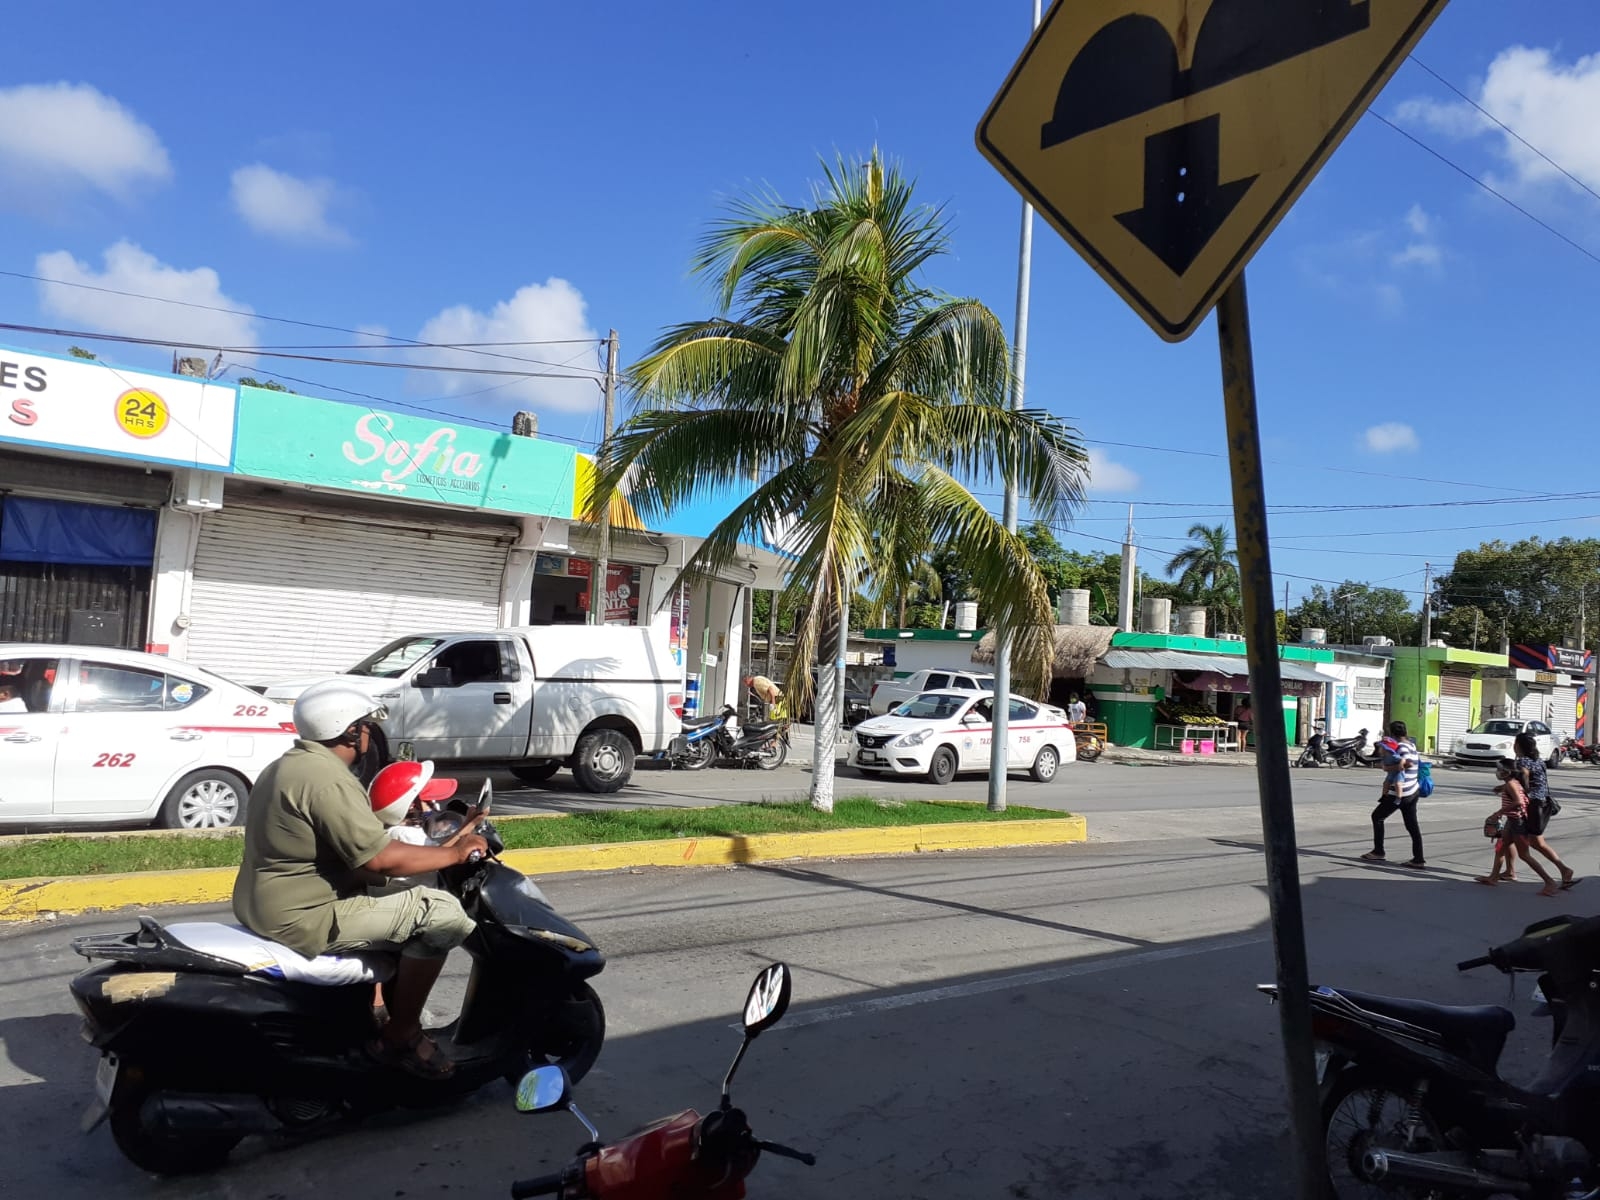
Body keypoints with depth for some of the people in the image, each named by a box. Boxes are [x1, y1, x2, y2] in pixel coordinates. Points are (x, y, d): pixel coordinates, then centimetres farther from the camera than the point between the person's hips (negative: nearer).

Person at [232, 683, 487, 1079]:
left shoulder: (288, 765, 12)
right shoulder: (327, 778, -21)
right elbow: (381, 859, -25)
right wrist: (454, 853, -14)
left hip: (265, 906, 11)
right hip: (299, 918, -11)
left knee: (393, 901, 26)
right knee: (439, 912, -14)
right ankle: (400, 1037, -3)